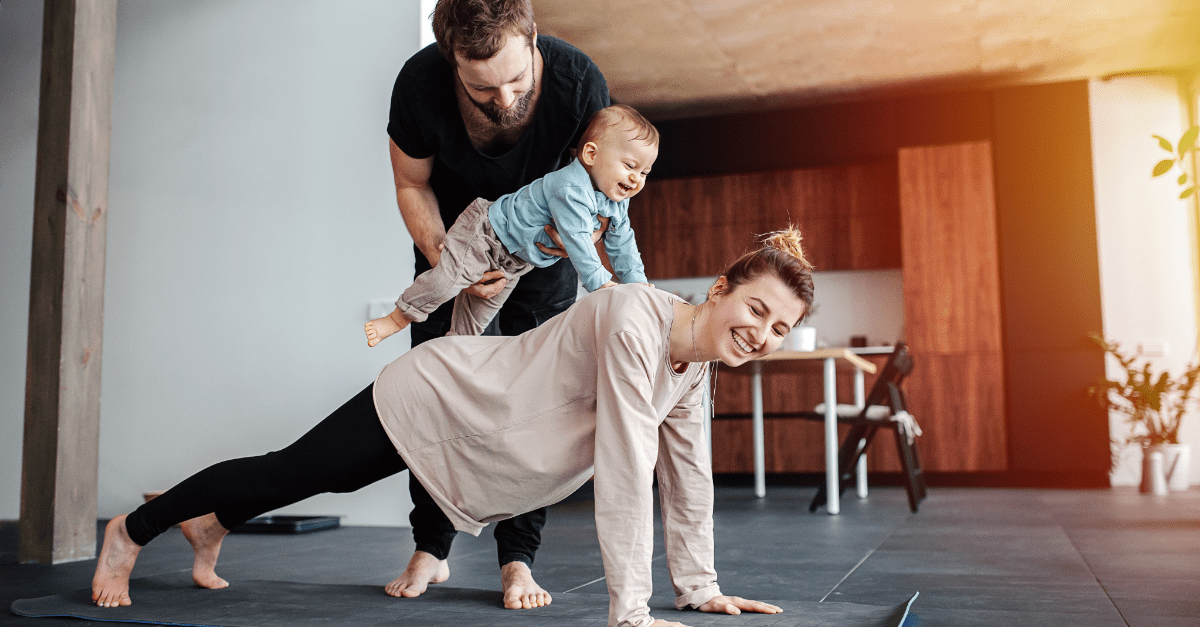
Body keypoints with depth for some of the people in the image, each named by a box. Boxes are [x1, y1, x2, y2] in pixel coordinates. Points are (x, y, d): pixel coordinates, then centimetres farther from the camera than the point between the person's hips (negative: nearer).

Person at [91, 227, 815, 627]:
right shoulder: (635, 320, -32)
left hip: (475, 445, 7)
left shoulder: (693, 370, -5)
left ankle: (212, 524, 53)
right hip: (435, 398, -7)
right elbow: (624, 471, -35)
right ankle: (131, 531, 35)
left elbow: (688, 474, 4)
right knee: (288, 472, 10)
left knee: (322, 479, 26)